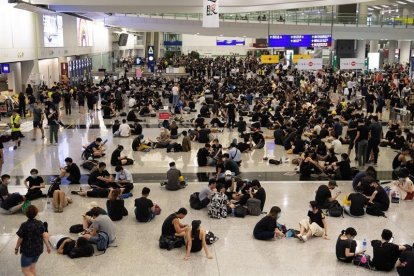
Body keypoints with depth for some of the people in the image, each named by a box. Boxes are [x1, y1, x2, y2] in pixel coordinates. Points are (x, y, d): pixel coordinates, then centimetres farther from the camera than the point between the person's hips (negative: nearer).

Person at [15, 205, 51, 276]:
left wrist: (16, 248, 5)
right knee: (32, 267, 23)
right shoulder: (40, 223, -8)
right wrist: (48, 246, 8)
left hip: (27, 251, -5)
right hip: (38, 250, 5)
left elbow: (20, 239, -12)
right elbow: (44, 236, -3)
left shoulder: (24, 226, -21)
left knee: (25, 270, 7)